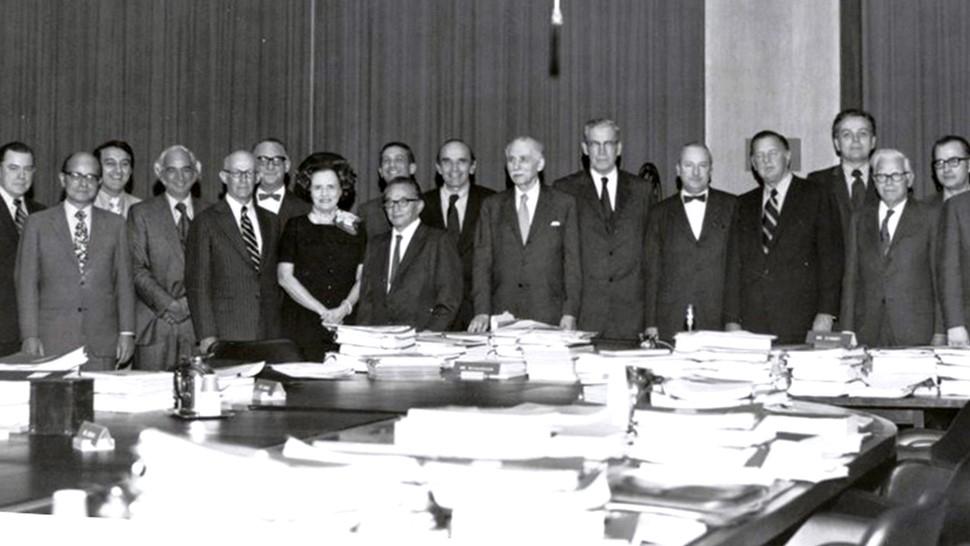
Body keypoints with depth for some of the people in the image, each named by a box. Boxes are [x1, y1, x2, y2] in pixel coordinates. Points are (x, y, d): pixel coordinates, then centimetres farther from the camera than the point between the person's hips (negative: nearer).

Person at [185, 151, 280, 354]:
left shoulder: (271, 221, 17)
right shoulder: (206, 221, 2)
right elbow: (197, 284, -2)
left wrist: (277, 331, 9)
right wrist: (207, 335, -10)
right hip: (225, 334, -4)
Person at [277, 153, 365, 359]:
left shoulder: (354, 228, 11)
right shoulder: (296, 227, 6)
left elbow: (362, 278, 7)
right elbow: (285, 277, -1)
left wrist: (345, 307, -11)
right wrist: (322, 310, -8)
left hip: (345, 325, 1)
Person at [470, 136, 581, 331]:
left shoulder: (564, 204, 7)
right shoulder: (492, 206, 12)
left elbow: (572, 262, 4)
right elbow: (482, 262, 6)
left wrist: (570, 314, -6)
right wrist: (482, 312, -5)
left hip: (549, 317, -1)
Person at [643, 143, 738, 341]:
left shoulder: (731, 206, 10)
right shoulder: (661, 213, 12)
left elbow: (738, 263, 6)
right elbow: (652, 271, 10)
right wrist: (650, 323, 2)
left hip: (718, 321, 0)